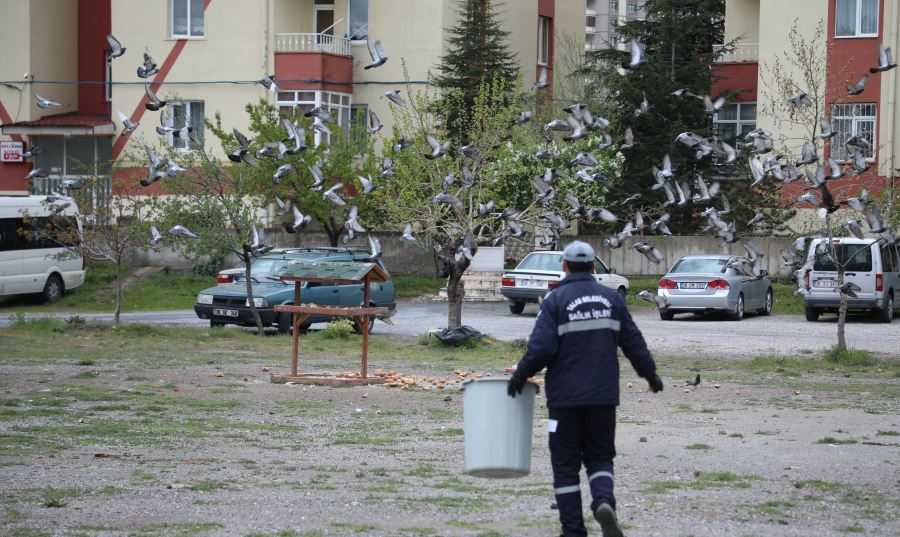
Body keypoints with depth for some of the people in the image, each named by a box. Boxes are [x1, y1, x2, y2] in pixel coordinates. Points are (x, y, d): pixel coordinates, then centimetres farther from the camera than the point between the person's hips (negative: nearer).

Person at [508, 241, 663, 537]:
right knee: (599, 457, 13)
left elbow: (541, 348, -15)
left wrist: (520, 375, 0)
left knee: (566, 464, 6)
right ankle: (604, 501, -16)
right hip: (603, 395, 3)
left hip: (565, 396, -3)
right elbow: (634, 343, 9)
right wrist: (651, 375, 23)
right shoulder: (611, 298, 6)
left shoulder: (556, 300, -6)